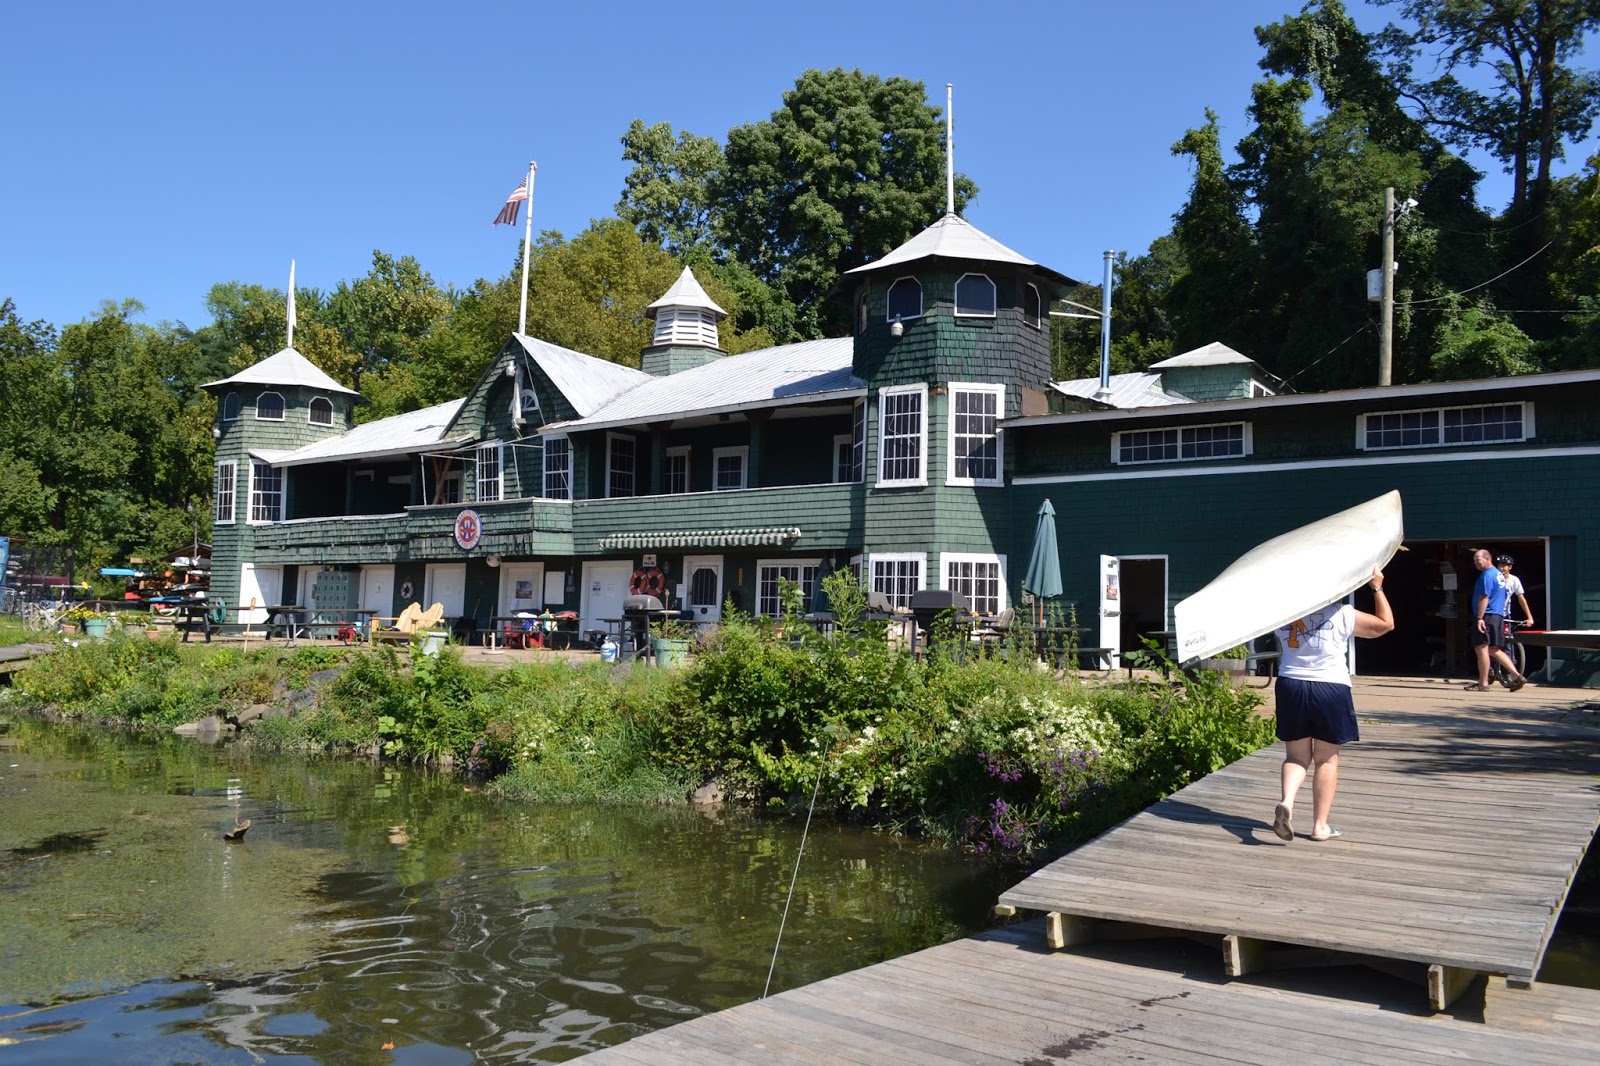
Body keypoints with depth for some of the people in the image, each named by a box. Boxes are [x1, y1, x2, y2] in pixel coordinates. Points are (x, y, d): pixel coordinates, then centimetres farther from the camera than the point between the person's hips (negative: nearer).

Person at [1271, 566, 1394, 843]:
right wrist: (1377, 588, 13)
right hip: (1330, 690, -2)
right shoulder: (1341, 614, -7)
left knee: (1296, 756, 12)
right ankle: (1320, 825, 12)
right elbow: (1386, 624, 6)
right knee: (1326, 759, 9)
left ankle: (1286, 802, -14)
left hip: (1290, 686, 2)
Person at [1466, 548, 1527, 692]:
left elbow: (1484, 597, -20)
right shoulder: (1498, 574, 19)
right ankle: (1516, 676, 8)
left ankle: (1483, 683, -3)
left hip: (1487, 616, -10)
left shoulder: (1487, 575, -13)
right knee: (1494, 650, 14)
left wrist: (1479, 618, -22)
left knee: (1481, 649, -5)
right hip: (1498, 616, 10)